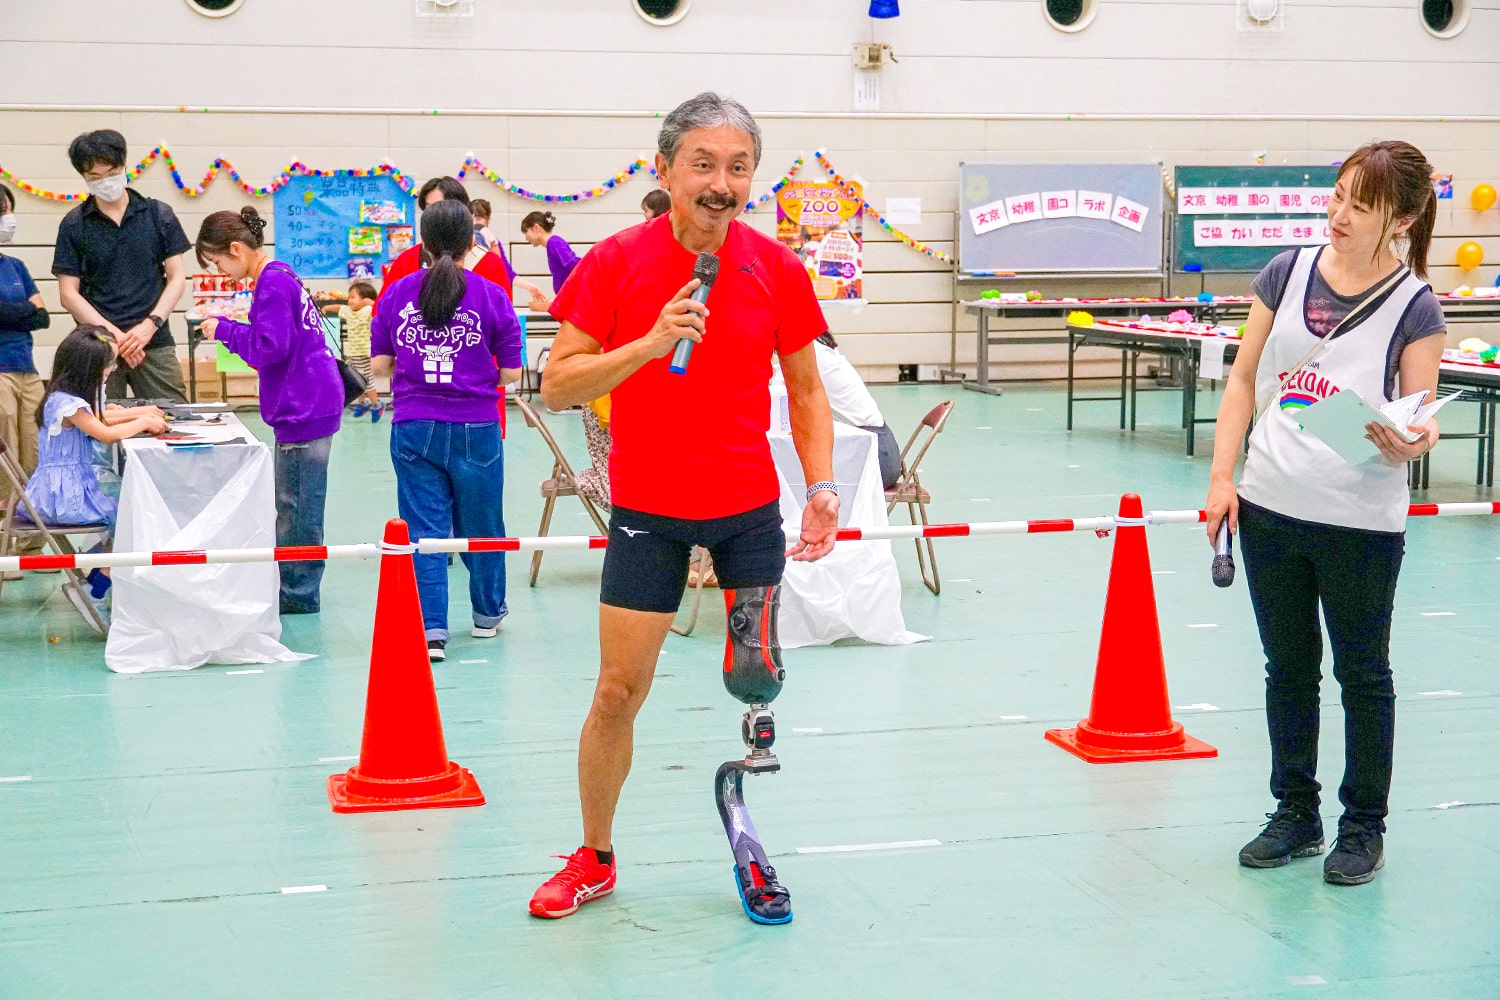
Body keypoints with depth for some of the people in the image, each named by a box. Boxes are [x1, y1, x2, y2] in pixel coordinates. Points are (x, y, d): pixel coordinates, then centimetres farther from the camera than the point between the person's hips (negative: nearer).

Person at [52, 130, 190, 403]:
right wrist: (114, 335, -9)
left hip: (155, 343, 0)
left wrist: (151, 324, -8)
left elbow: (177, 278, 7)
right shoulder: (74, 225, 6)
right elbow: (69, 294, 3)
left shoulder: (159, 215, 7)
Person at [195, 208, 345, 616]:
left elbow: (271, 348, -20)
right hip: (307, 403, 10)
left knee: (298, 506, -2)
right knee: (292, 505, 16)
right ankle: (293, 587, 24)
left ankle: (298, 594, 6)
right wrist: (230, 331, 9)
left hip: (304, 409, -10)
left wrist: (225, 330, -8)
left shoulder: (272, 283, -16)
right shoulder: (280, 276, 15)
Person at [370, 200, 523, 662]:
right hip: (475, 428, -1)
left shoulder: (396, 293, 1)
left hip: (413, 428, 1)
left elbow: (380, 365, 4)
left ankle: (431, 629, -4)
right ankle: (487, 614, 34)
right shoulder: (491, 297, -5)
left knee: (425, 530, 4)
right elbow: (510, 373, -3)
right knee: (480, 525, 16)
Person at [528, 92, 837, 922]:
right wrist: (652, 342, -24)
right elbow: (557, 385, -11)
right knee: (618, 691, 2)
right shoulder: (616, 263, -9)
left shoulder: (777, 270, -4)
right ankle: (594, 858, 21)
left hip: (750, 506, 2)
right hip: (648, 509, -1)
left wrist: (821, 487, -6)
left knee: (756, 682, 3)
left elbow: (806, 389, 7)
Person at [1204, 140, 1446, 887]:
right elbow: (1244, 381, 6)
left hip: (1362, 523, -4)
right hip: (1270, 508, 4)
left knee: (1362, 674, 10)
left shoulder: (1414, 308, -8)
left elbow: (1422, 425, -6)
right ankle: (1295, 814, 30)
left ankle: (1364, 827, 24)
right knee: (1288, 666, 15)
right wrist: (1221, 477, 0)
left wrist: (1405, 444, -29)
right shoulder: (1289, 272, 2)